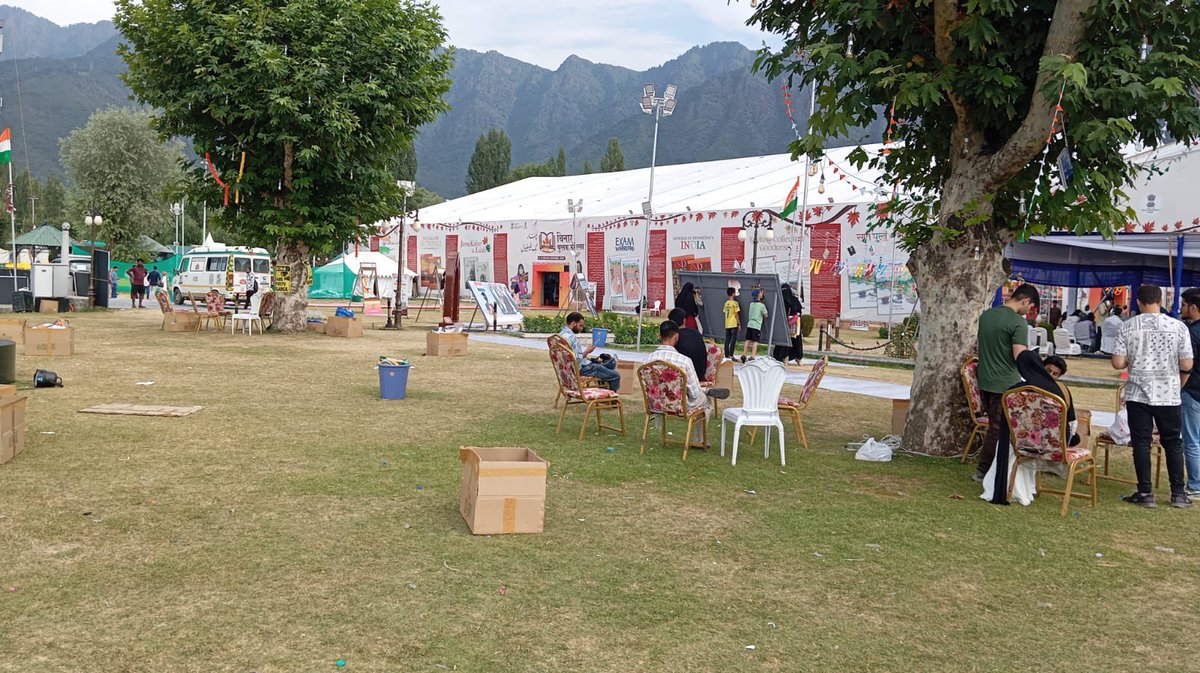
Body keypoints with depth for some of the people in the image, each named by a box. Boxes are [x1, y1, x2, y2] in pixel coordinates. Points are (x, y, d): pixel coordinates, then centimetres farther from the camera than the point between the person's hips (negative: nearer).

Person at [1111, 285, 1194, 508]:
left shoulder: (1129, 327, -5)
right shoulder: (1178, 326, -5)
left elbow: (1117, 363, -9)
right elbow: (1186, 365, -4)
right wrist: (1178, 385, 14)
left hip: (1138, 395, -1)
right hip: (1168, 396, 1)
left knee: (1141, 443, 5)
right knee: (1173, 443, 12)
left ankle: (1145, 493, 7)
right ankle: (1178, 493, 16)